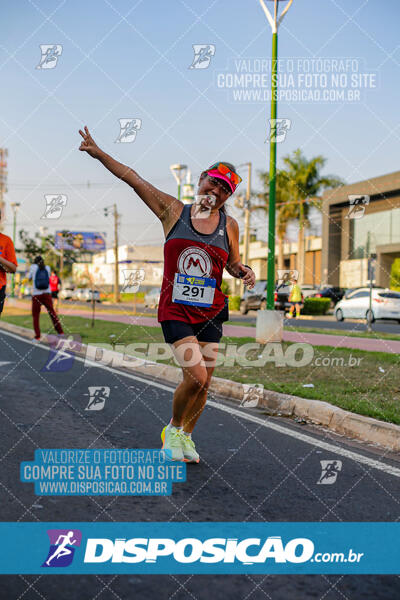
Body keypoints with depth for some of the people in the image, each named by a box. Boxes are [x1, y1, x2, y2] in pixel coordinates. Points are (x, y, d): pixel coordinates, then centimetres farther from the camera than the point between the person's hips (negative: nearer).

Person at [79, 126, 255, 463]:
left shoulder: (229, 225, 6)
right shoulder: (173, 211, 1)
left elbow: (233, 264, 18)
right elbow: (135, 180, 0)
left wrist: (244, 272, -5)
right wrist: (99, 153, -5)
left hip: (211, 311, 3)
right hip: (175, 309, -3)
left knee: (203, 381, 6)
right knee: (195, 376, -14)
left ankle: (186, 435, 30)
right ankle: (172, 428, 14)